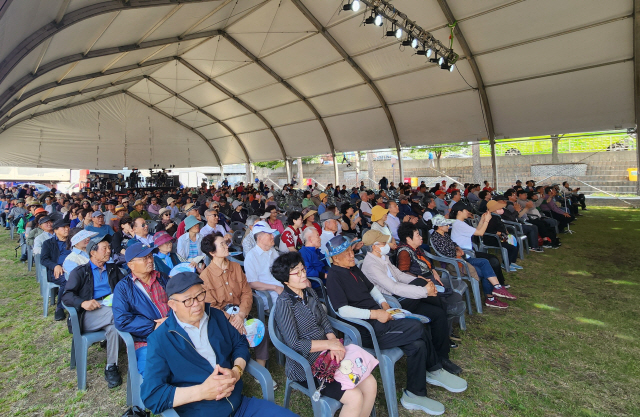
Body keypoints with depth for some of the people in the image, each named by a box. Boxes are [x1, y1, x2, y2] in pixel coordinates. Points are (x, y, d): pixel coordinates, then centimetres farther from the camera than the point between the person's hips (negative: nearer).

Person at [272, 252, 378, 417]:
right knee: (354, 397, -18)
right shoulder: (284, 303, -17)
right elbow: (294, 344, -20)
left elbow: (325, 322, 6)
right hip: (305, 367, -7)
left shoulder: (309, 293, 6)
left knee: (370, 383, -5)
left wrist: (334, 342, -13)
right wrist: (329, 344, -17)